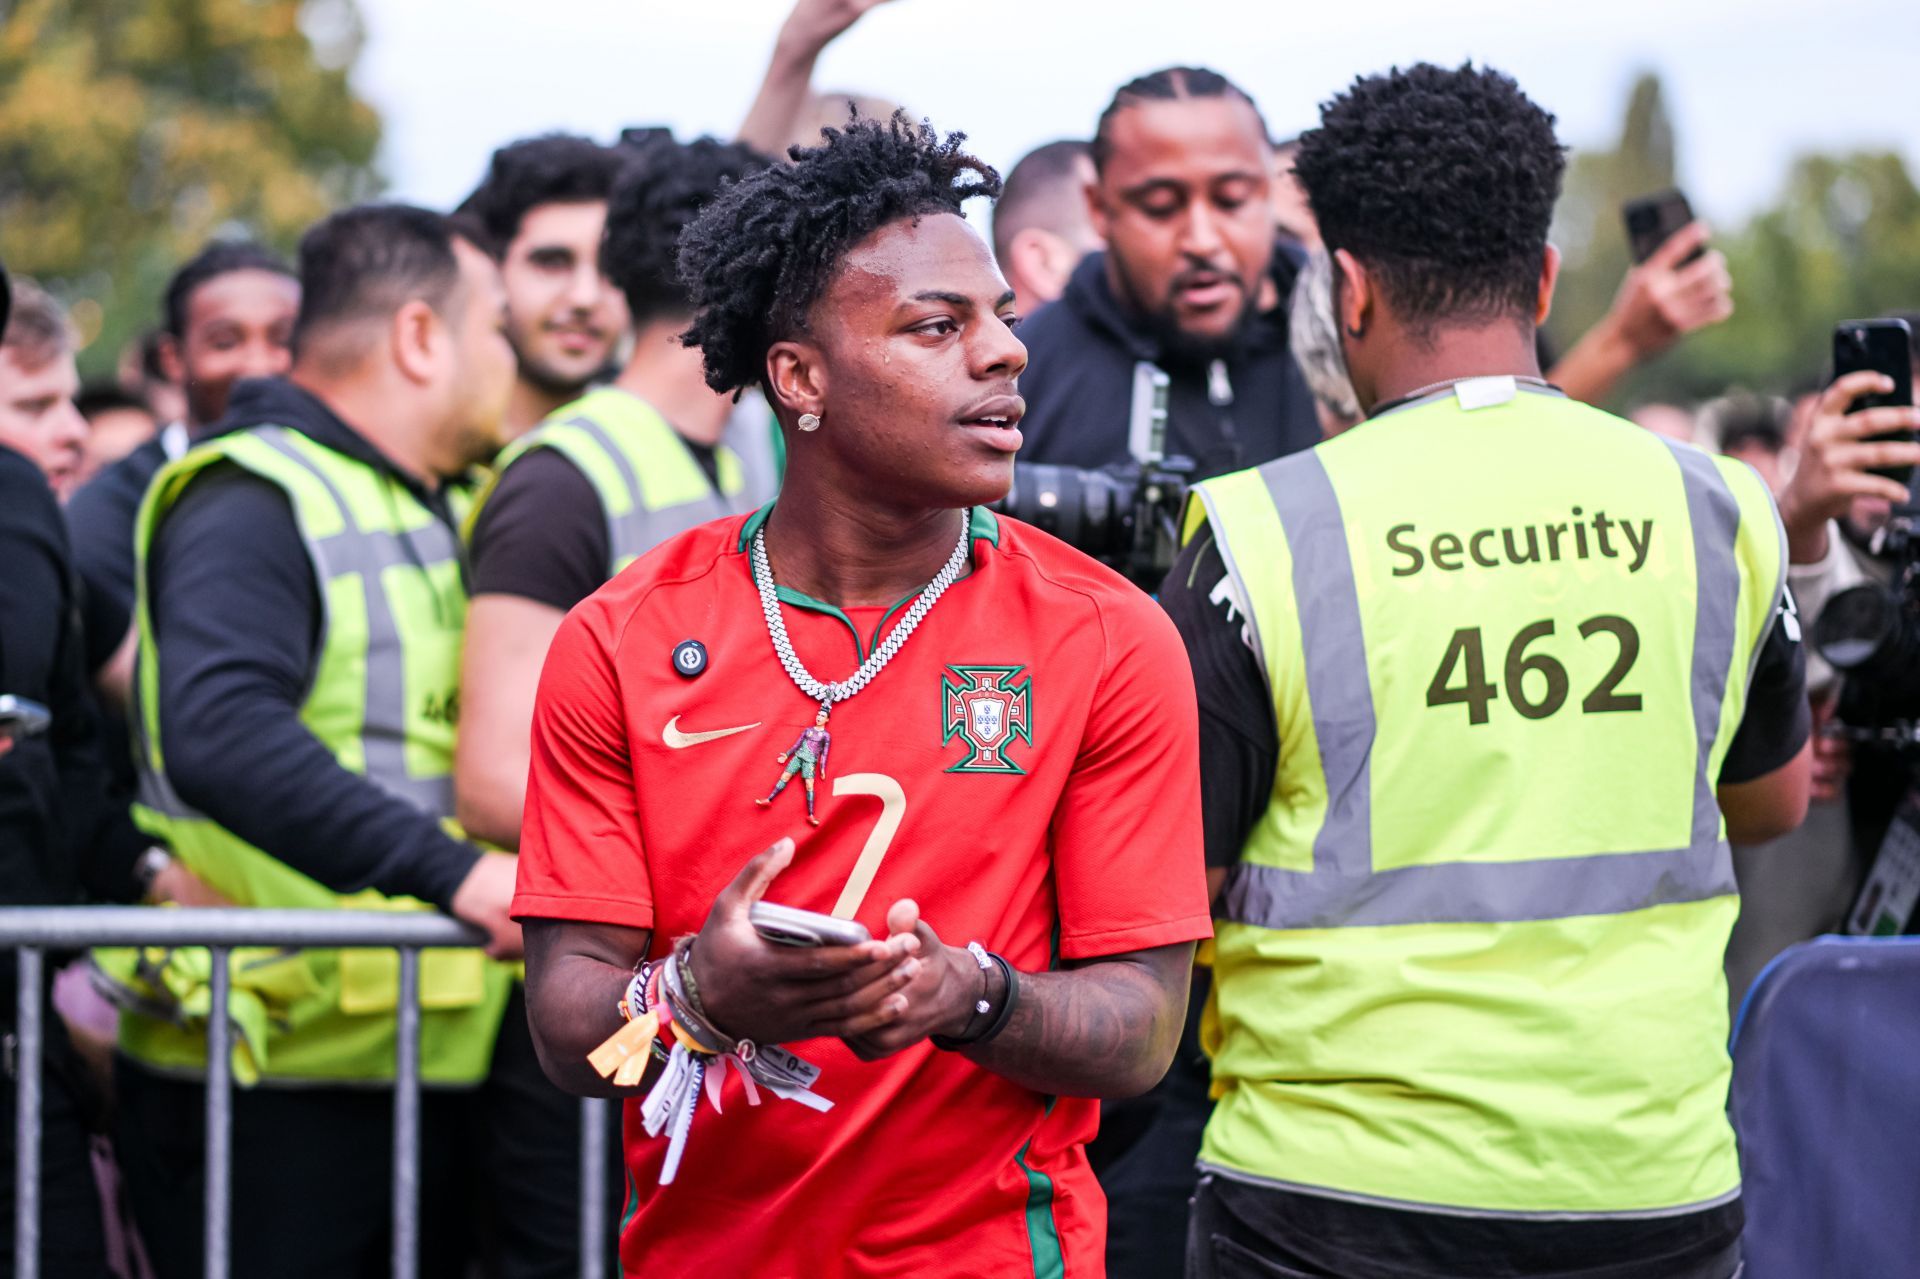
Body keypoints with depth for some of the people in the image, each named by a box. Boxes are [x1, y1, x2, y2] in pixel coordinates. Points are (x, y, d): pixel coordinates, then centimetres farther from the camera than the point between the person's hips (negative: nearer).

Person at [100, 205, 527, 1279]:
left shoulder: (460, 513, 19)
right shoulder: (250, 505, -11)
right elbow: (221, 737, -29)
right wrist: (450, 872, -35)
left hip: (439, 1066, 9)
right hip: (272, 1084, -9)